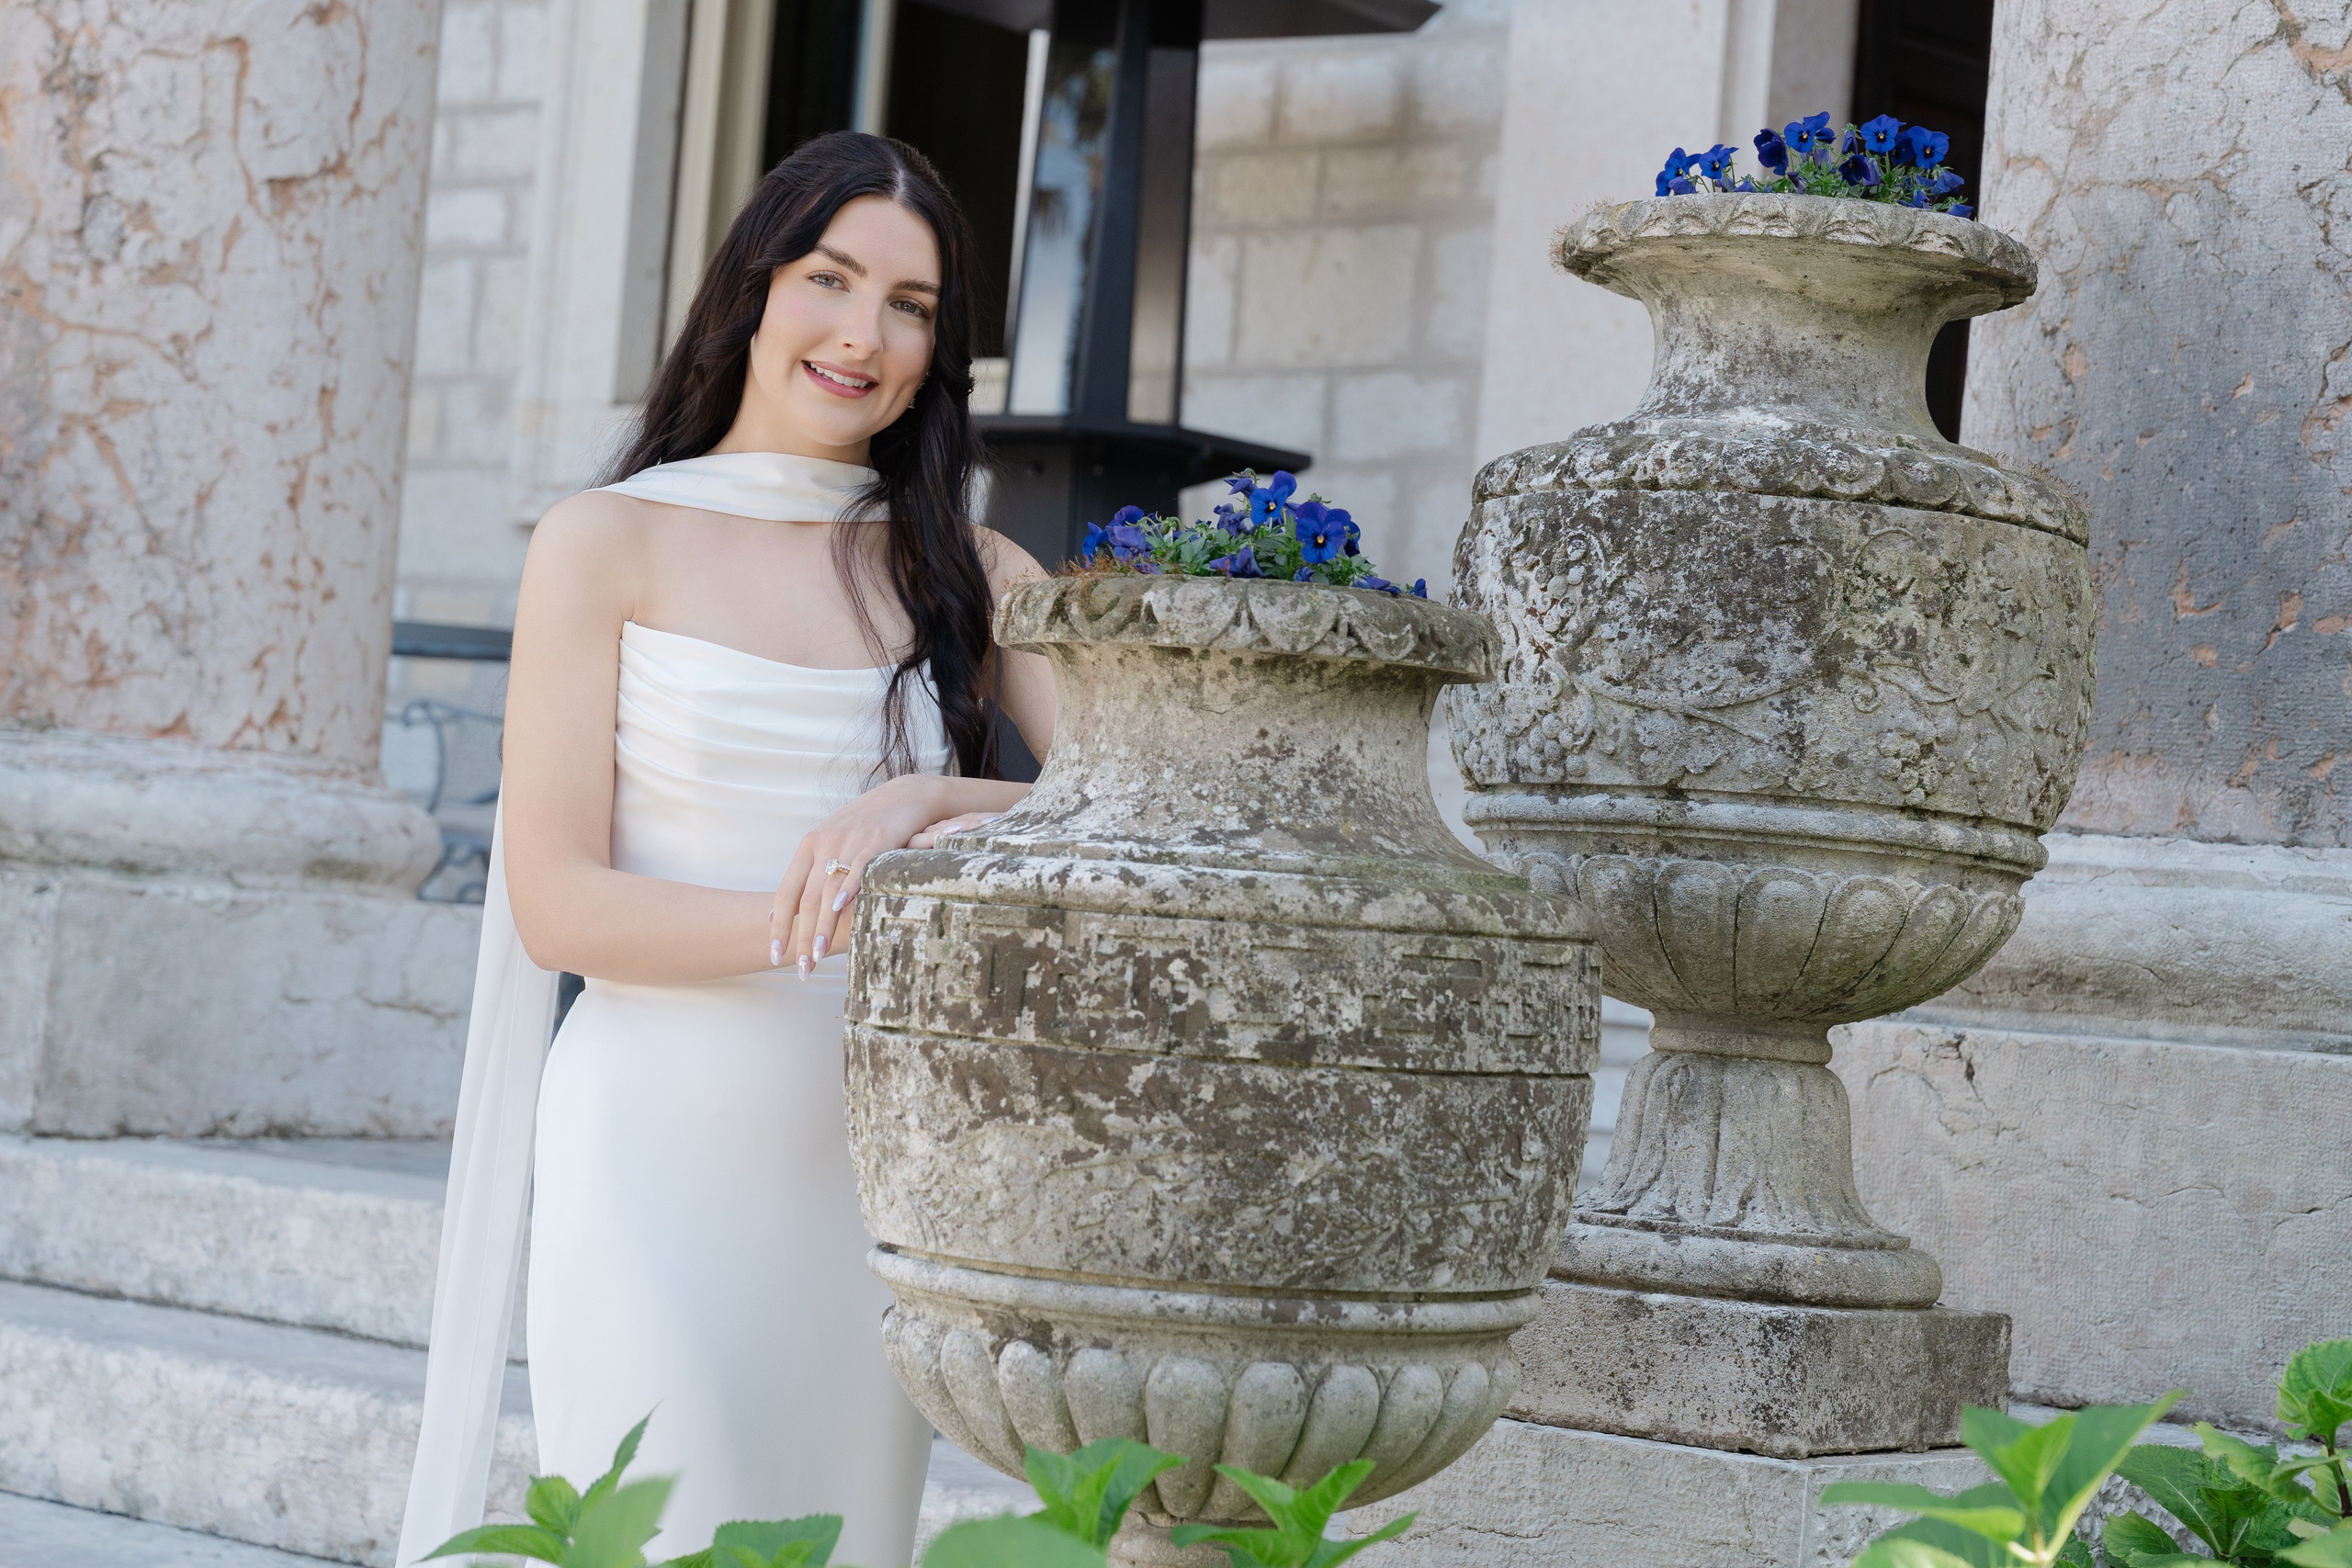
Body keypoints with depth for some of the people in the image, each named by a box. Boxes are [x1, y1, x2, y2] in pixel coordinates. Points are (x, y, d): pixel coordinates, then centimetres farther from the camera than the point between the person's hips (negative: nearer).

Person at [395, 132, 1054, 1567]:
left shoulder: (973, 572, 10)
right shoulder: (610, 543, 1)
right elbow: (555, 904, -7)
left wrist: (928, 802, -19)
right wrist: (834, 917, -18)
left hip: (874, 1167, 3)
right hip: (661, 1158, -3)